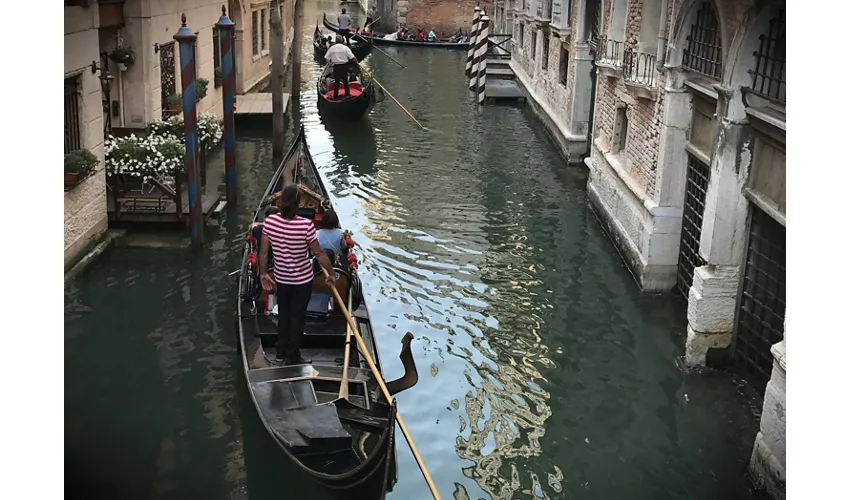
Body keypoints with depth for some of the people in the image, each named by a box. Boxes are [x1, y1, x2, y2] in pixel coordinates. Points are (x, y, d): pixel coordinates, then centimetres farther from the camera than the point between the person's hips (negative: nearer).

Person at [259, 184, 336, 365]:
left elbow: (263, 252, -7)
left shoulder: (270, 221, -16)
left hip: (281, 278, 4)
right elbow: (319, 254, -17)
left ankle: (281, 352, 35)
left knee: (283, 314, 23)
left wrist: (263, 273, 7)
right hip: (302, 280, -4)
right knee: (297, 317, 12)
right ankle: (292, 358, 23)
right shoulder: (306, 225, -27)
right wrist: (331, 274, -4)